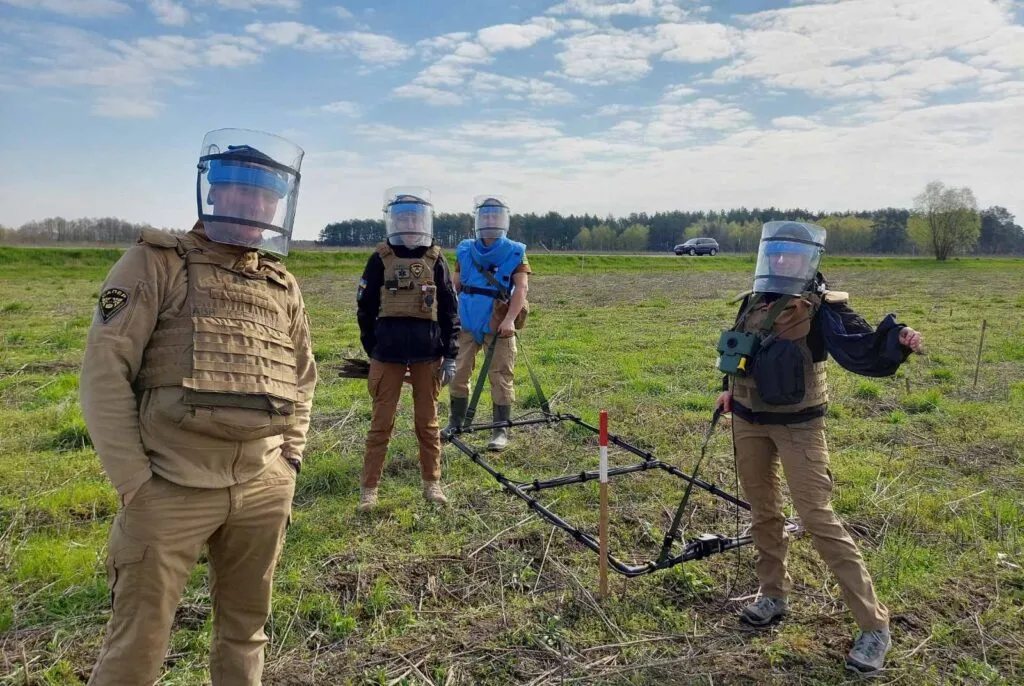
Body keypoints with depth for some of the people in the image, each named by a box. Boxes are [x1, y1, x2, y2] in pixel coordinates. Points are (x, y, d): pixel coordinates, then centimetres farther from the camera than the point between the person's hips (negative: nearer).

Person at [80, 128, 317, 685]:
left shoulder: (283, 286, 11)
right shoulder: (157, 264, -3)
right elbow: (104, 371, -8)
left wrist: (289, 461, 10)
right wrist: (132, 481, -11)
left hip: (263, 493, 5)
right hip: (171, 491, -4)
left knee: (245, 632, 17)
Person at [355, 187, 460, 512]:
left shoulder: (435, 259, 4)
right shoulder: (381, 258, 1)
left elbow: (450, 310, 5)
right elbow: (365, 307, 6)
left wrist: (450, 355, 1)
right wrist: (372, 350, 6)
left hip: (428, 352, 1)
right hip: (388, 351, -1)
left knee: (427, 421, 11)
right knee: (381, 422, 4)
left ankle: (432, 482, 24)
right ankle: (369, 488, 13)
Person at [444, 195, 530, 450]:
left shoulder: (515, 253, -2)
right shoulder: (465, 251, 7)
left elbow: (522, 288, -10)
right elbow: (455, 286, 12)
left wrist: (510, 318, -22)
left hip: (498, 327, -3)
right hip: (466, 324, 3)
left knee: (501, 377, 1)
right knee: (459, 373, 9)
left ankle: (501, 431, 11)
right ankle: (455, 423, 25)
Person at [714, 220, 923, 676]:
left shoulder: (822, 309, -13)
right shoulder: (752, 303, 4)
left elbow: (861, 351, -26)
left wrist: (897, 341, -45)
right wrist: (731, 389, 23)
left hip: (797, 426, -6)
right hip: (748, 421, 6)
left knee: (818, 519, -9)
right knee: (763, 512, 15)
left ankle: (874, 626, 3)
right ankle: (774, 595, 34)